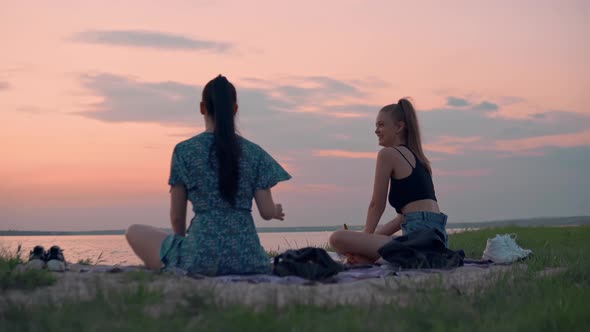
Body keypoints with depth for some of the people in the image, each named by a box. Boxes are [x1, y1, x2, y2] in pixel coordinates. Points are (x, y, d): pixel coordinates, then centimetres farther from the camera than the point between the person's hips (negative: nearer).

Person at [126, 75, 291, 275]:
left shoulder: (184, 151, -1)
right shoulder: (254, 153, 5)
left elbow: (177, 217, 2)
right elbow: (267, 212, 4)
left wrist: (183, 240, 23)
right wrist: (277, 211, 28)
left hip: (201, 256, -4)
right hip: (247, 258, 4)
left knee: (135, 233, 17)